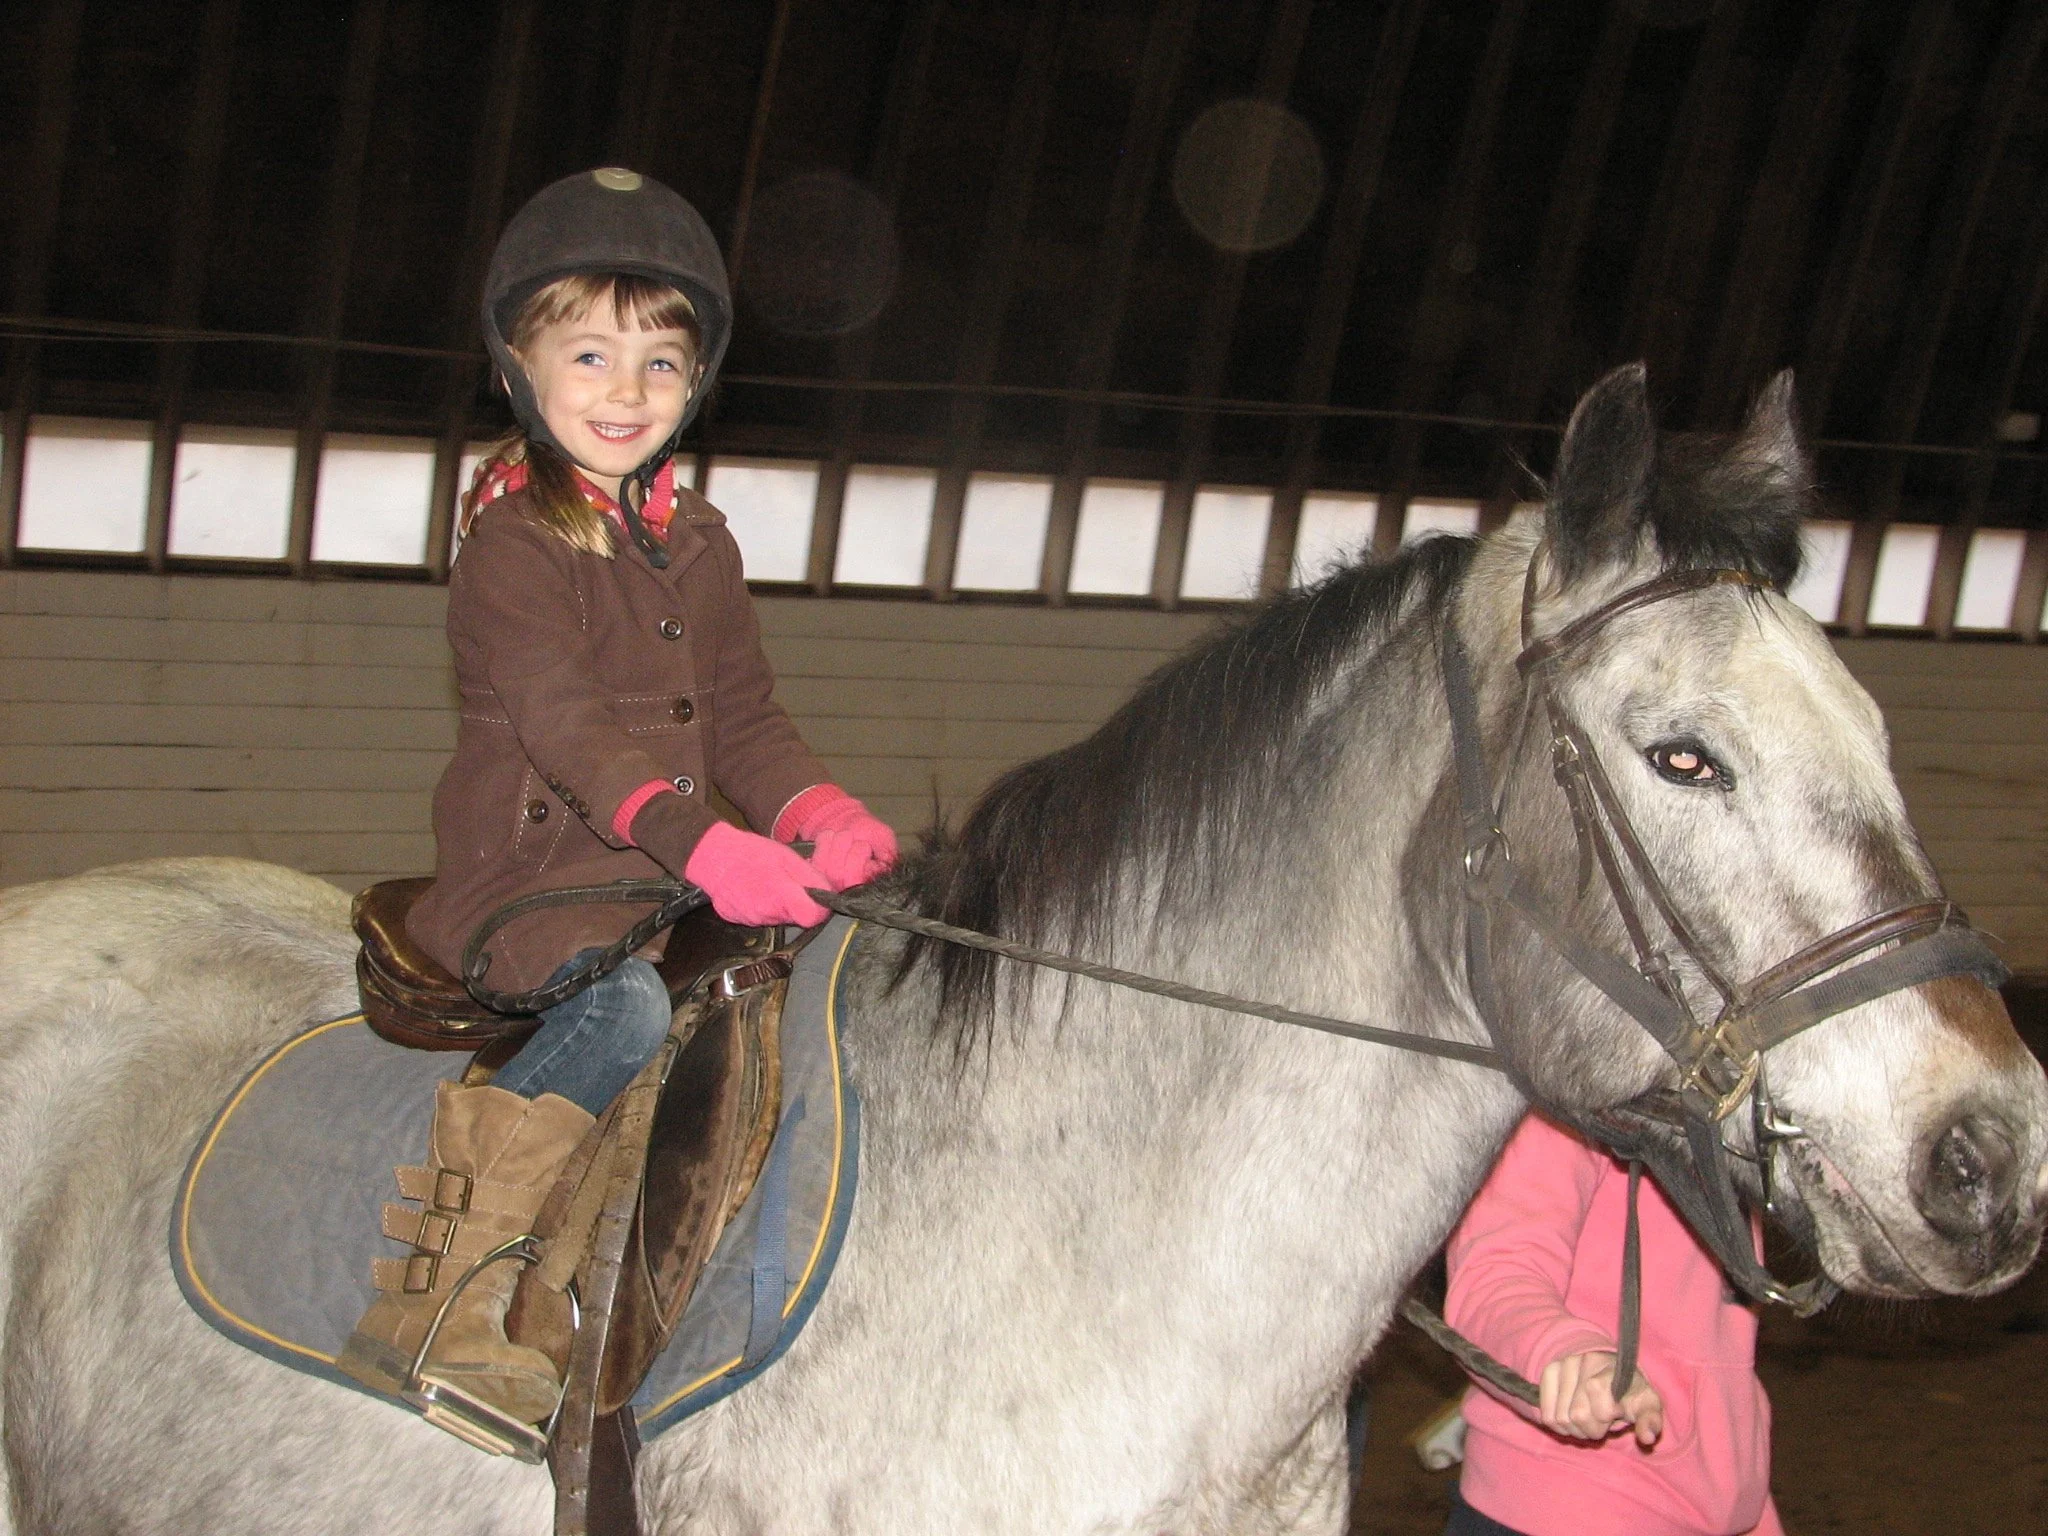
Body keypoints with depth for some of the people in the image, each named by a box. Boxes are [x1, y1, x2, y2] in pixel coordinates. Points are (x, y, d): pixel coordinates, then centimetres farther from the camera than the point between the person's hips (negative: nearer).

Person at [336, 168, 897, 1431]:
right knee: (626, 1000, -34)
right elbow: (562, 718, -20)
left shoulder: (698, 545, 18)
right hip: (524, 871, -8)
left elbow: (743, 719, 16)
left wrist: (821, 818, -6)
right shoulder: (513, 545, -5)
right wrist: (698, 842, -33)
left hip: (665, 874, 8)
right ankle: (439, 1297, -32)